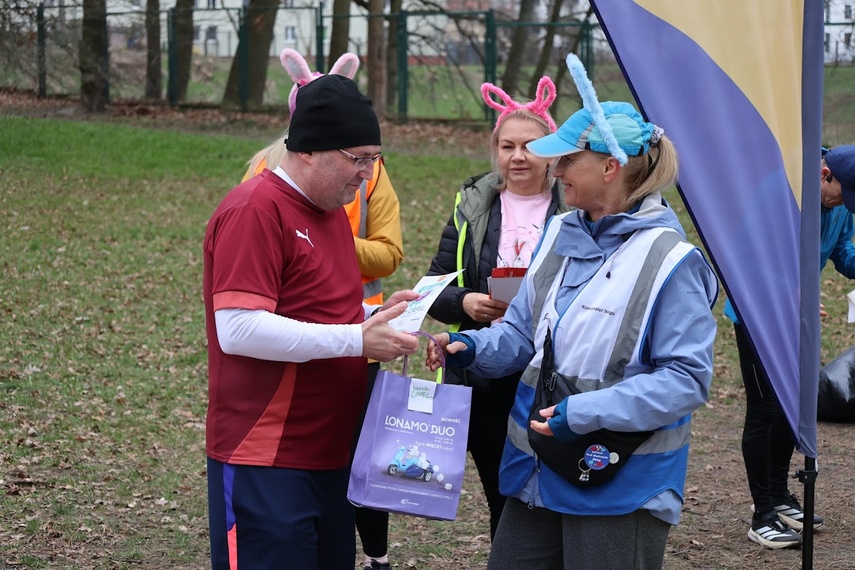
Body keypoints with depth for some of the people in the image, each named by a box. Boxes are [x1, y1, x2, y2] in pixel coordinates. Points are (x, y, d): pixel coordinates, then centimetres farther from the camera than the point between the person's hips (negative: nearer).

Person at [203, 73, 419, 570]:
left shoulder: (333, 211, 16)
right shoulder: (254, 211, -14)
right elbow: (239, 329, -22)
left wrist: (374, 317, 5)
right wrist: (356, 339, -22)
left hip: (331, 454, 9)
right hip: (265, 463, -9)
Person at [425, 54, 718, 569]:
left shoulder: (669, 260, -15)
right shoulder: (561, 234, 8)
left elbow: (686, 377, -18)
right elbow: (524, 332, 15)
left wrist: (586, 413, -23)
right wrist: (473, 347, -6)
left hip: (622, 484, -7)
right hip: (538, 469, 7)